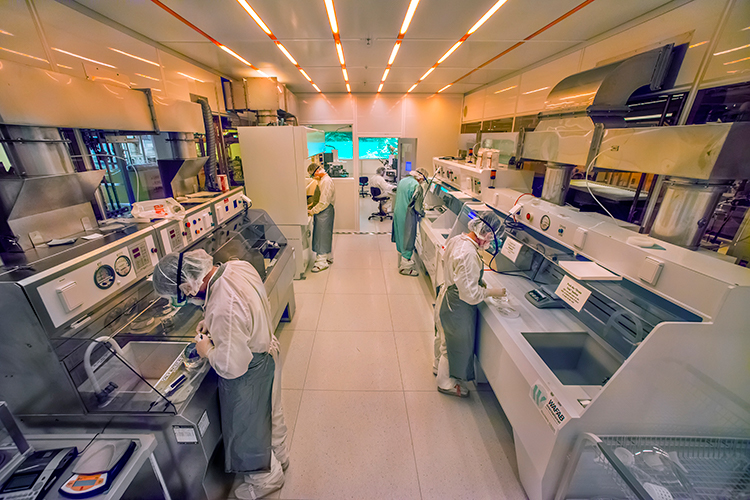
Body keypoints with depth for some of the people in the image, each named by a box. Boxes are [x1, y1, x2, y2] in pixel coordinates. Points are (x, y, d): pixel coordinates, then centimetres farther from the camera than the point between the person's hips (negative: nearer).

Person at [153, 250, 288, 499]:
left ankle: (266, 478, 50)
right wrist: (212, 323, 1)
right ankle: (278, 456, 59)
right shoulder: (238, 266, -13)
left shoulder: (223, 310, -39)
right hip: (266, 352, 8)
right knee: (270, 411, 31)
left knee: (247, 429, 21)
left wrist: (207, 351, -12)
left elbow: (232, 366, -30)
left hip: (249, 375, -8)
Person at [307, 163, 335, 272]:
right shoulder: (323, 180, 12)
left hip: (325, 211, -10)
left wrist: (312, 211, -15)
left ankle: (322, 262, 4)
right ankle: (329, 258, 29)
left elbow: (324, 202, -23)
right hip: (324, 211, 10)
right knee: (327, 235, 17)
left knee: (322, 235, -4)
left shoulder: (326, 181, -19)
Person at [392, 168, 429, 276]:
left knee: (401, 239, 19)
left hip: (398, 214, 9)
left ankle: (401, 260, 34)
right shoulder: (417, 186, -17)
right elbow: (417, 207, -17)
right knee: (408, 240, 2)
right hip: (407, 217, -8)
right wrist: (422, 213, 4)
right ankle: (405, 267, 11)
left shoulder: (402, 181, 10)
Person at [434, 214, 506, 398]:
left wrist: (478, 281, 6)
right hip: (457, 307, -9)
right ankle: (445, 382, 40)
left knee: (444, 336, 29)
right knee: (455, 343, 15)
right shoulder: (469, 254, -34)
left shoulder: (457, 239, -5)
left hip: (446, 295, 9)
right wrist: (492, 292, -13)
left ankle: (439, 366, 56)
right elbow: (471, 294, -28)